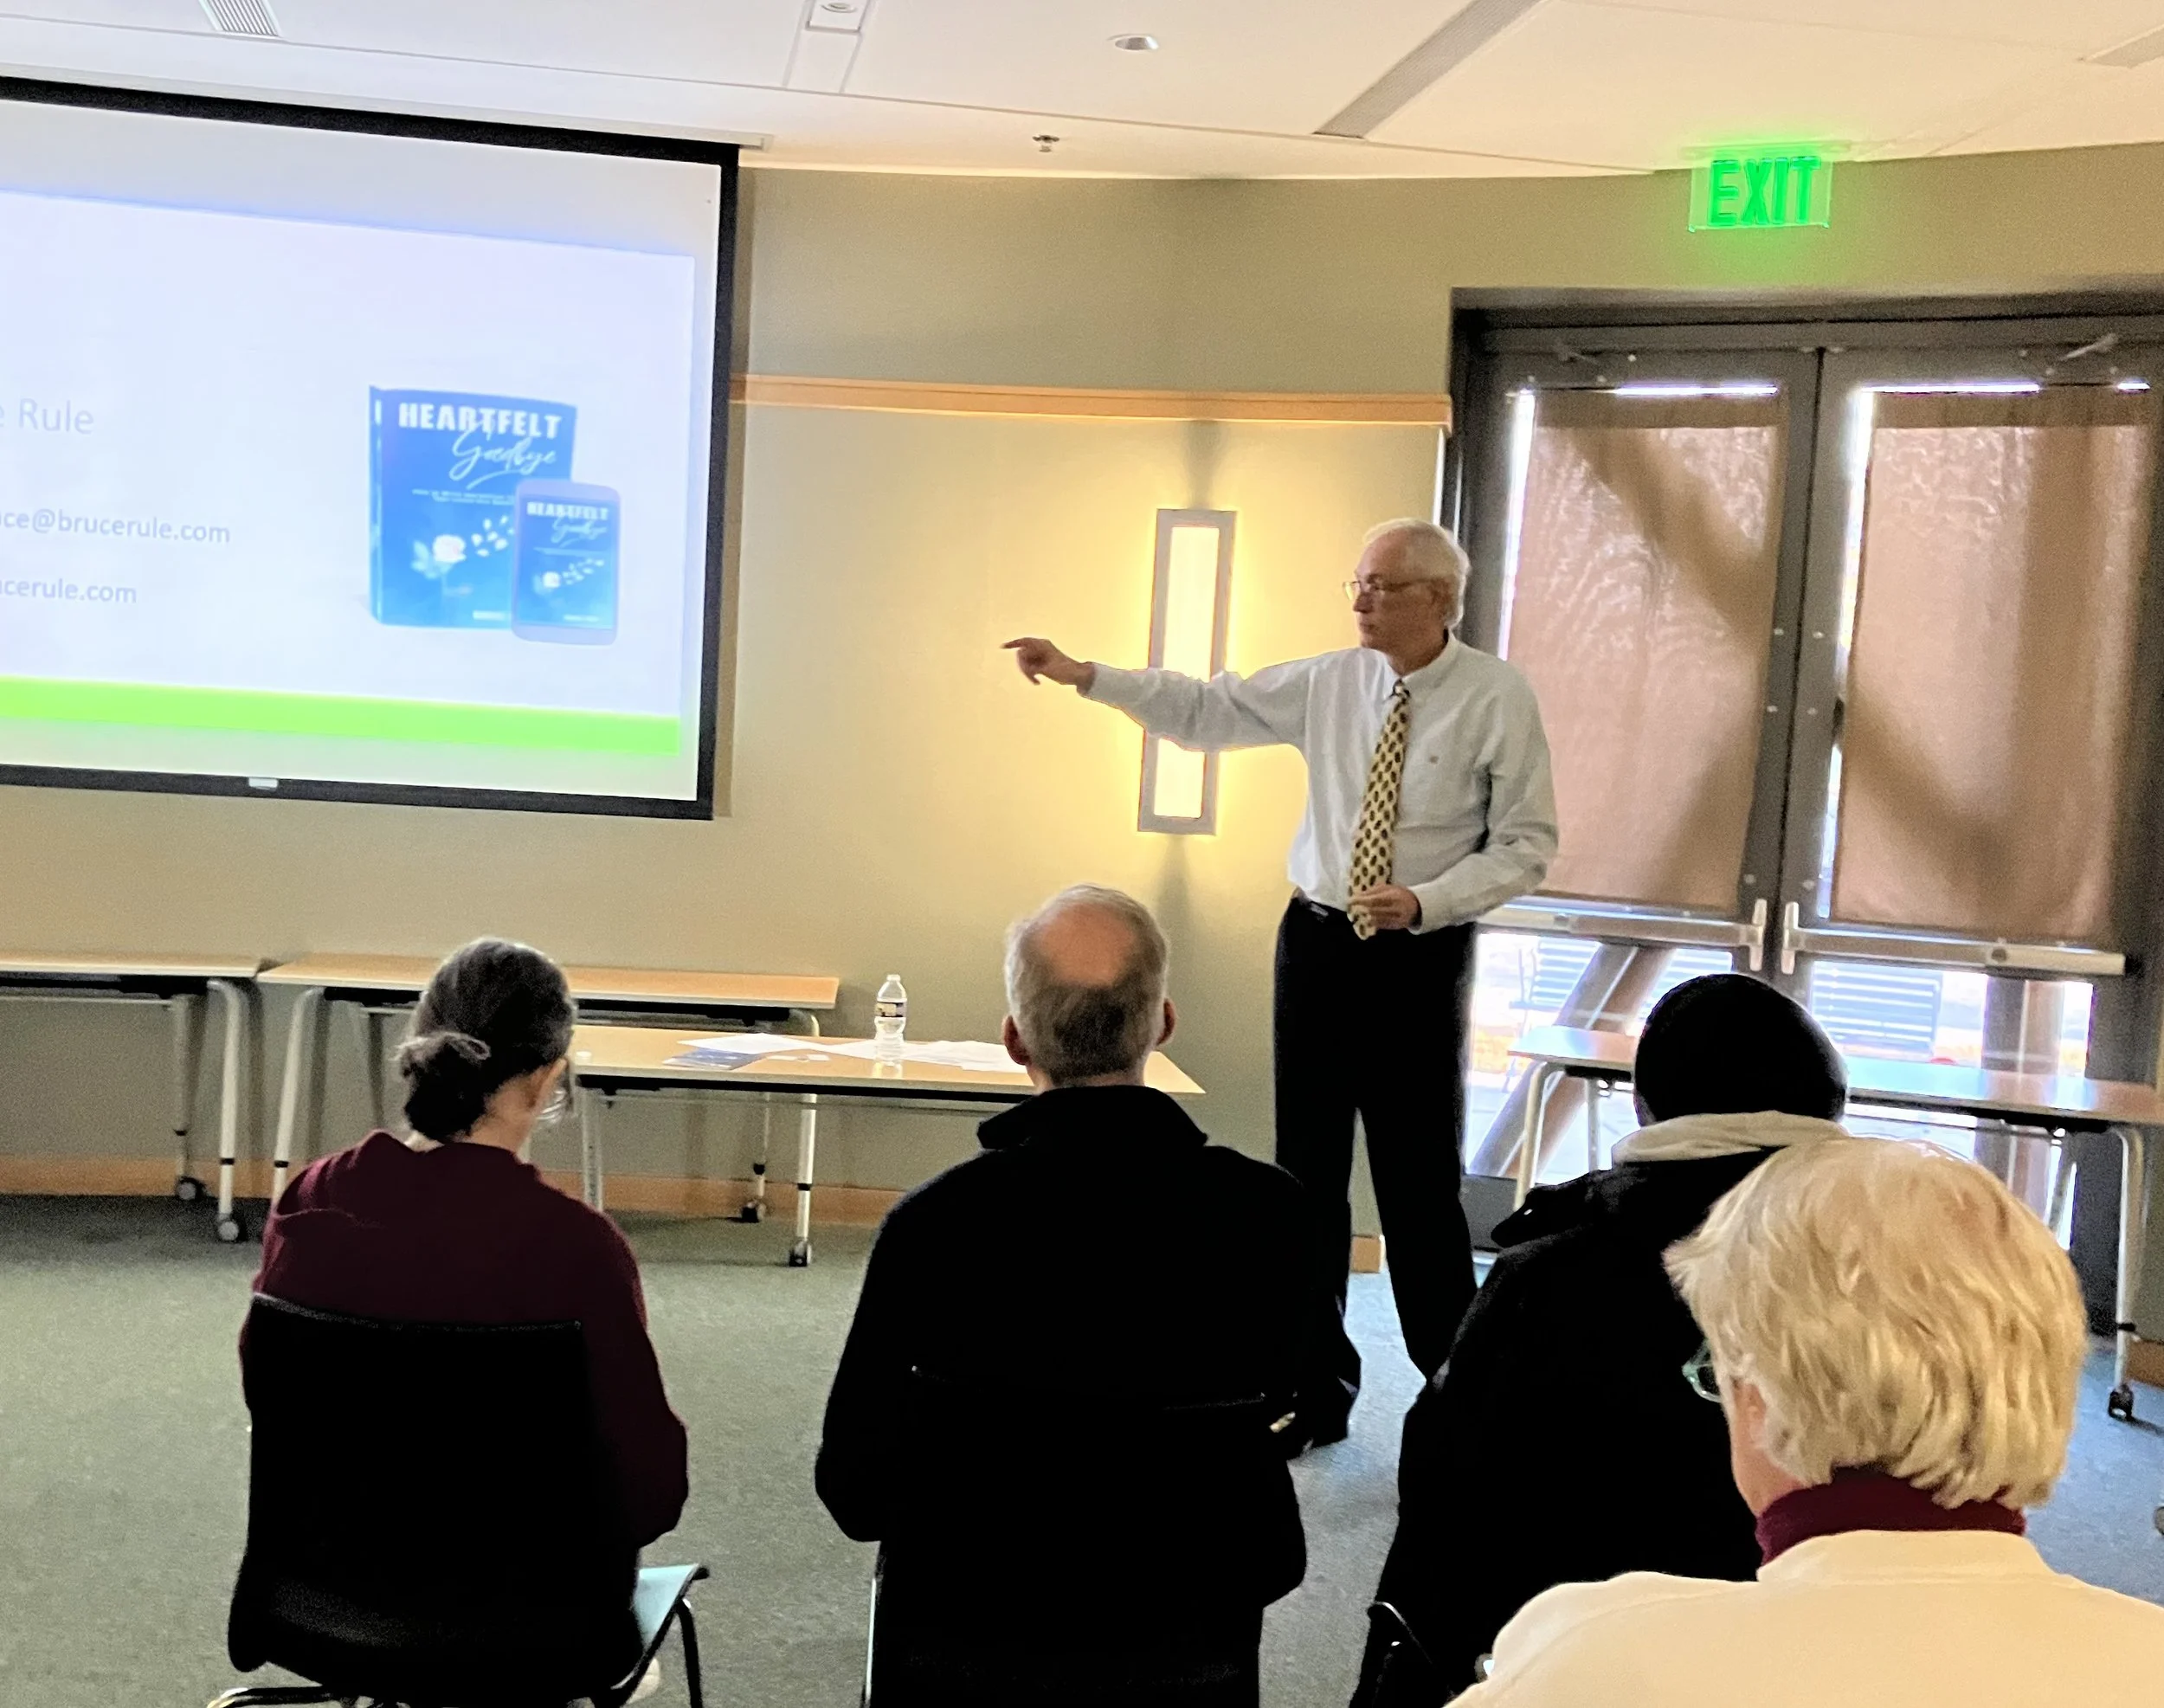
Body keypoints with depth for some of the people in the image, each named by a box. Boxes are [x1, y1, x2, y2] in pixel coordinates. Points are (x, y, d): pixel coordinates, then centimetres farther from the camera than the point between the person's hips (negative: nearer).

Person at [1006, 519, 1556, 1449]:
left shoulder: (1498, 699, -8)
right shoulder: (1327, 683, 2)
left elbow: (1526, 843, -7)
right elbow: (1204, 709, 7)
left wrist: (1425, 901, -19)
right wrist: (1084, 674, 0)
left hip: (1421, 956, -4)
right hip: (1318, 941, 4)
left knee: (1419, 1179, 0)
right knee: (1309, 1170, 8)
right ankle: (1316, 1389, 21)